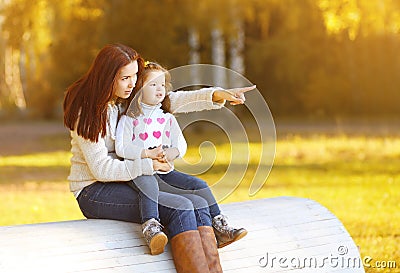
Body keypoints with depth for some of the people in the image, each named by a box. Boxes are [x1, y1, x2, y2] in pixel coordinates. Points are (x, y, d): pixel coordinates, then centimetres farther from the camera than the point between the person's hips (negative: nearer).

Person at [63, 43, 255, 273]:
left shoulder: (130, 99, 8)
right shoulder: (87, 112, -13)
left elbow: (173, 100, 3)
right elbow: (101, 168, -18)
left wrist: (216, 95, -13)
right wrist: (148, 165, -20)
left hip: (127, 182, 7)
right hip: (94, 191, -7)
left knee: (199, 205, -16)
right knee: (180, 209, -26)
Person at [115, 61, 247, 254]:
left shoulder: (168, 119, 19)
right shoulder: (129, 119, 3)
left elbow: (181, 144, 12)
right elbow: (121, 148, -7)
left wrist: (174, 152, -13)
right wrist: (147, 154, -19)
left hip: (166, 171, 5)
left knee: (199, 185, -11)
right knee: (148, 185, -39)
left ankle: (219, 227, -11)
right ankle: (151, 228, -57)